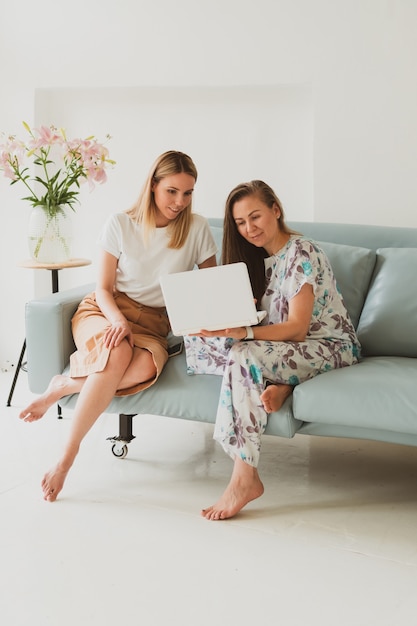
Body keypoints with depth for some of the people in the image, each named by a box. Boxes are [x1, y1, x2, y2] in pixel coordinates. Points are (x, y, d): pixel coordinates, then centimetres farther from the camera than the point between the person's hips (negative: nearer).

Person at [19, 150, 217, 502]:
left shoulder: (197, 228, -1)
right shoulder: (120, 225, -3)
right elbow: (104, 288, -1)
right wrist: (119, 321, -22)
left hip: (153, 322, 1)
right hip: (103, 311, -1)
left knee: (147, 367, -37)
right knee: (119, 353, -39)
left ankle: (65, 386, -19)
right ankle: (67, 457, -31)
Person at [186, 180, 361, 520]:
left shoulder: (302, 253, -14)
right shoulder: (257, 258, 11)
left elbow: (297, 328, -21)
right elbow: (254, 319, 7)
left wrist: (242, 333, -36)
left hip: (331, 348, -8)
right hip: (282, 346, 8)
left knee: (244, 356, -35)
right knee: (197, 341, -10)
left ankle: (245, 478, -31)